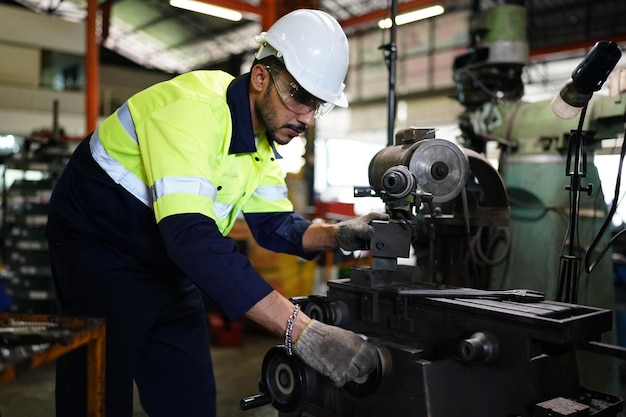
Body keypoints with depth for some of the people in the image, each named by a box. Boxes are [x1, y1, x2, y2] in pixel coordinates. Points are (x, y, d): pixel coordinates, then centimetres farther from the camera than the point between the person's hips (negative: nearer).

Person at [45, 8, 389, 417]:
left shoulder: (264, 133, -2)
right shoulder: (193, 107, -30)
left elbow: (273, 223, -1)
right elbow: (190, 235, -41)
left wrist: (338, 234, -22)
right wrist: (301, 329, -46)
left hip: (167, 260, 8)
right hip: (99, 249, -7)